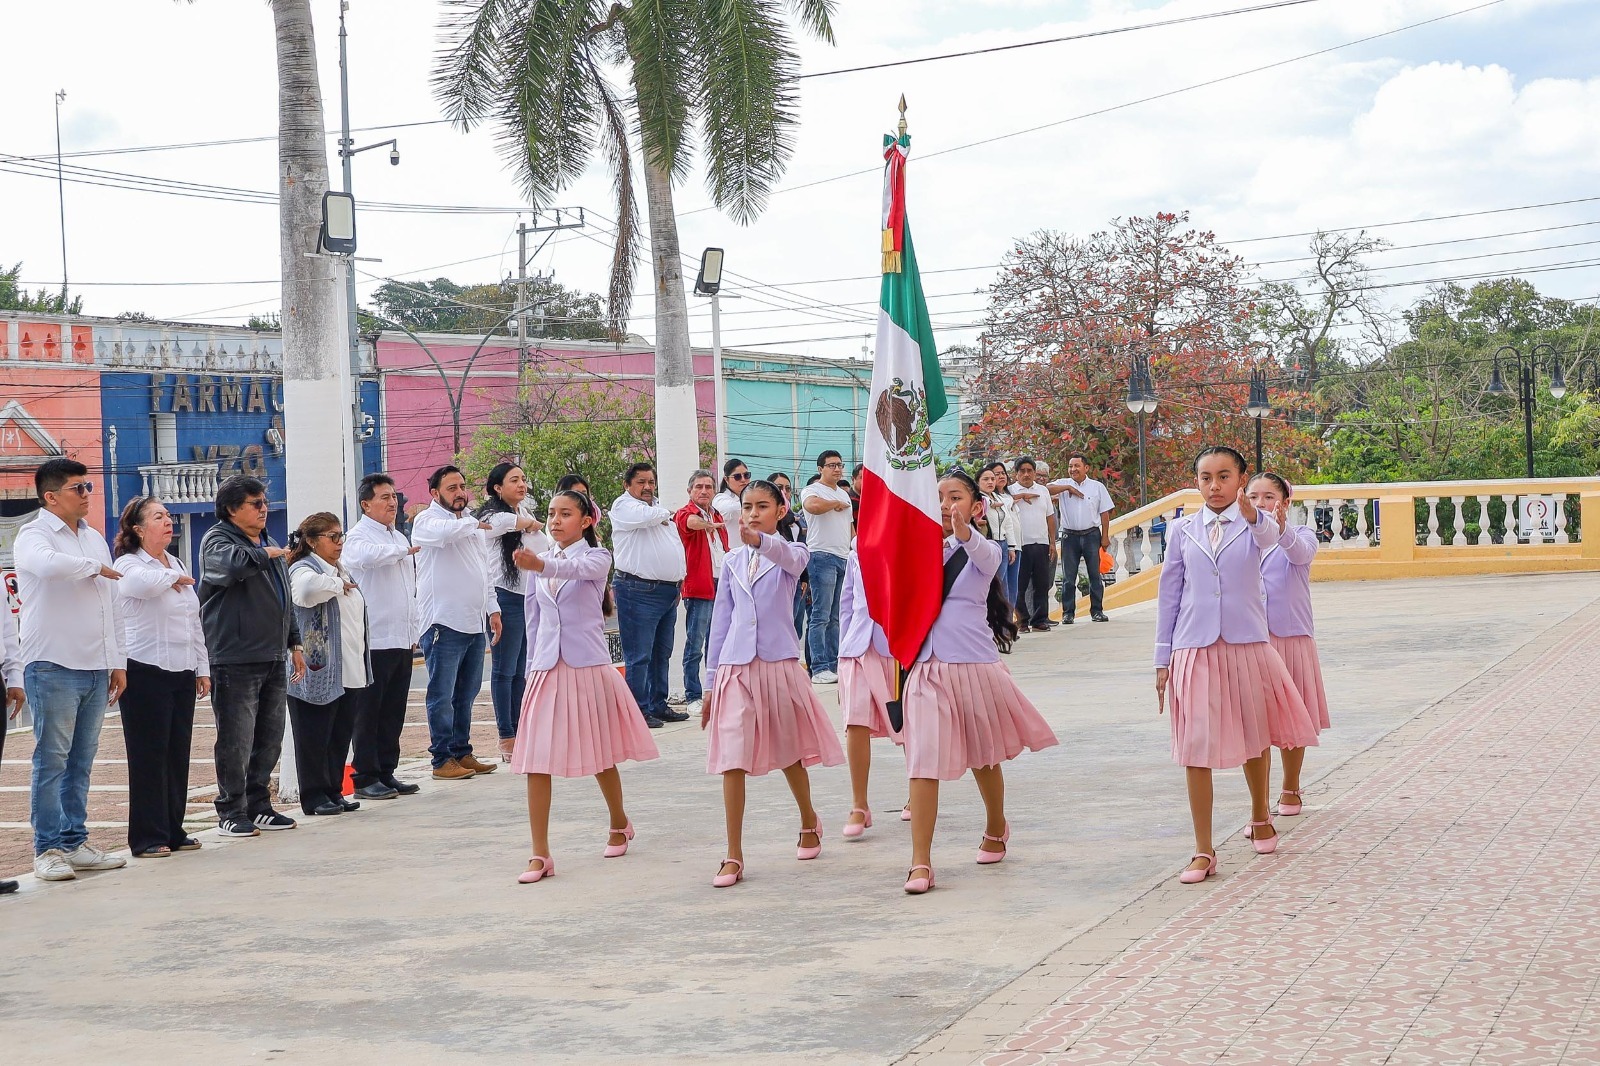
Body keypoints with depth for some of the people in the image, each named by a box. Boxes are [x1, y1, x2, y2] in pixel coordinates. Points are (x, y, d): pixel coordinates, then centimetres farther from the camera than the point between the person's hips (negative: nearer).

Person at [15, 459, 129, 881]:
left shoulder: (94, 538, 17)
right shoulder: (34, 535, -5)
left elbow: (112, 604, 21)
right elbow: (48, 564, -31)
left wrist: (118, 661, 17)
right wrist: (96, 568, -14)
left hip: (96, 670, 7)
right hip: (54, 668, -7)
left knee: (81, 763, 10)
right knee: (52, 761, -3)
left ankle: (75, 842, 17)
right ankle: (48, 849, 2)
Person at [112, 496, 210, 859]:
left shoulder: (177, 565, 17)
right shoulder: (128, 565, -6)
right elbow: (147, 583, -32)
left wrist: (202, 668, 17)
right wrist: (174, 578, -11)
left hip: (182, 674, 7)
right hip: (146, 673, -7)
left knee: (178, 755, 8)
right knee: (149, 757, -5)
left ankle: (173, 831, 16)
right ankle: (148, 838, 0)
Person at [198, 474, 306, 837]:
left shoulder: (268, 543, 21)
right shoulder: (217, 540, -5)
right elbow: (230, 565, -31)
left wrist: (293, 643, 25)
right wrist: (265, 554, -15)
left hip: (273, 658, 8)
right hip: (235, 660, -8)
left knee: (270, 739, 12)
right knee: (236, 739, -5)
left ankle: (258, 806, 21)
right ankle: (231, 812, 3)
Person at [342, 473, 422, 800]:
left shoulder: (399, 538, 20)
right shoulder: (358, 537, -7)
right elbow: (366, 556, -33)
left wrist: (414, 631, 20)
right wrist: (403, 550, -21)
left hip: (402, 639, 8)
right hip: (374, 640, -8)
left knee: (393, 712, 11)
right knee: (368, 713, -3)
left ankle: (386, 773, 18)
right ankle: (365, 779, 1)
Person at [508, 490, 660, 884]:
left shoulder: (597, 557, -4)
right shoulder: (540, 560, 10)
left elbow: (577, 568, -28)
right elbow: (534, 617, 16)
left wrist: (542, 565, -48)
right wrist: (532, 669, 14)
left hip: (588, 666, -3)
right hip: (547, 669, 3)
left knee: (600, 755, 9)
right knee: (535, 761, -6)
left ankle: (619, 822, 36)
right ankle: (540, 855, -4)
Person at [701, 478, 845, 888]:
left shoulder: (791, 552, 1)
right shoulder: (732, 561, 11)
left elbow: (790, 557, -26)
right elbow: (721, 620, 14)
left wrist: (760, 541, -48)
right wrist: (710, 682, 11)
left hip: (779, 662, -2)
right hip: (736, 666, 2)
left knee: (788, 752, 13)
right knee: (732, 760, -7)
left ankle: (809, 820, 40)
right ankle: (734, 856, -5)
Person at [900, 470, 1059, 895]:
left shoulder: (985, 551, -2)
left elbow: (983, 556, -26)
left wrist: (963, 531, -48)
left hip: (974, 663, -1)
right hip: (928, 665, 1)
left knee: (983, 756, 16)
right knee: (923, 761, -8)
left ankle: (996, 827, 42)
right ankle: (920, 862, -9)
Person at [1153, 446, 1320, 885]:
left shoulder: (1254, 522, -1)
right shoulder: (1182, 530, 4)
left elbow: (1268, 536, -26)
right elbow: (1169, 594, 9)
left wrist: (1253, 516, -50)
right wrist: (1163, 660, 7)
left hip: (1247, 646, 0)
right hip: (1194, 649, 1)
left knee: (1255, 739, 16)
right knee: (1196, 748, -3)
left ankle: (1260, 819, 41)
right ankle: (1203, 851, 2)